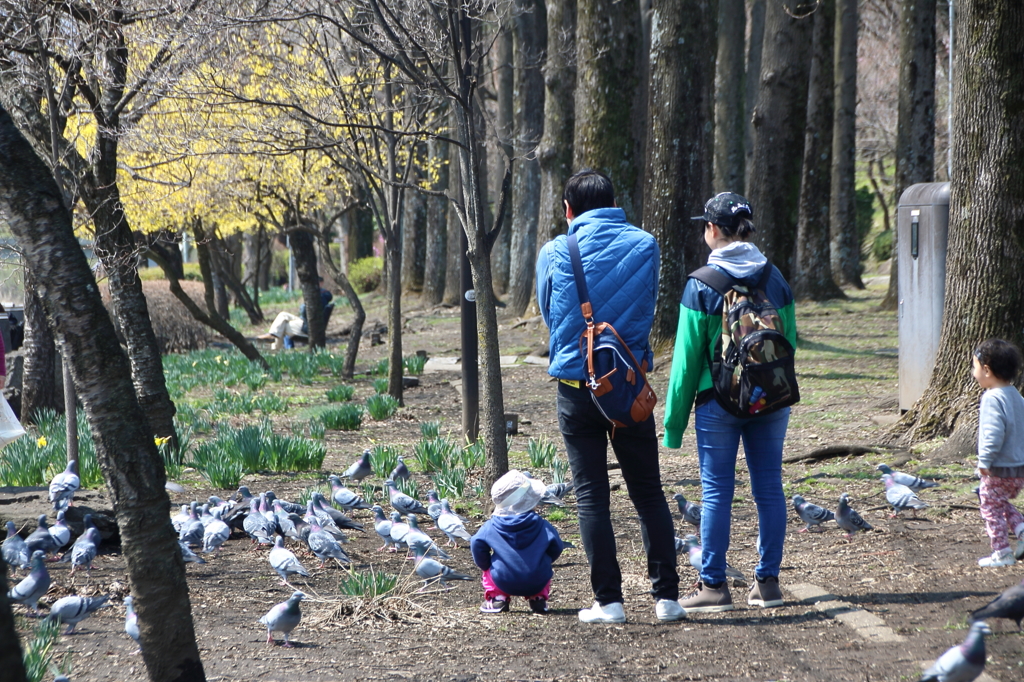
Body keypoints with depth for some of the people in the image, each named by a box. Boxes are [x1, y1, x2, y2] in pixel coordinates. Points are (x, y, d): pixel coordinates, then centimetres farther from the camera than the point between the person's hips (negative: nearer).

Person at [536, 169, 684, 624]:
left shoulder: (554, 254, -4)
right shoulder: (644, 246, 0)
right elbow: (648, 312, 11)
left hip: (577, 385, -1)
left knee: (591, 495, 4)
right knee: (648, 492, 10)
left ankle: (608, 600, 1)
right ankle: (666, 595, 6)